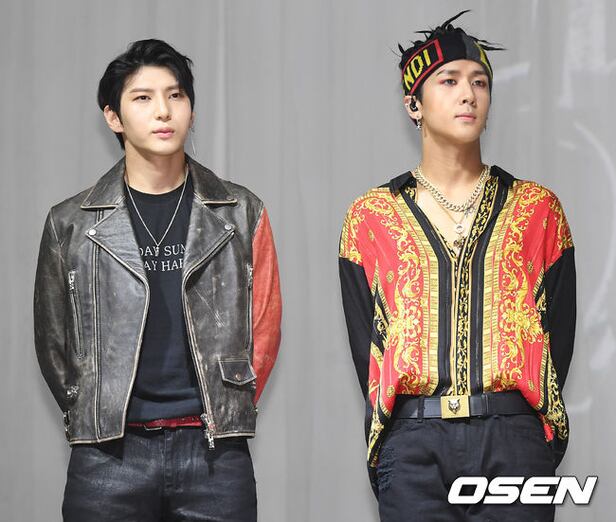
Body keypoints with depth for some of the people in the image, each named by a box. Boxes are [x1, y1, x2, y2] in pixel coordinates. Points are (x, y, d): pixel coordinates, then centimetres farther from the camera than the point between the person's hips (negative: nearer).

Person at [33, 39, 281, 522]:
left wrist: (224, 418, 5)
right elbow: (53, 342, 11)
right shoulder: (71, 223, 6)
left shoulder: (242, 214, 7)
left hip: (215, 453, 0)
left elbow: (264, 329, 8)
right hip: (108, 457, 0)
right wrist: (97, 419, 7)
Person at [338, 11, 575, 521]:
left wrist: (543, 436, -3)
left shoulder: (538, 209, 10)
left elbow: (557, 334, 7)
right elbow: (364, 344, 6)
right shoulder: (371, 217, 9)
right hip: (414, 442, 0)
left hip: (515, 440, 0)